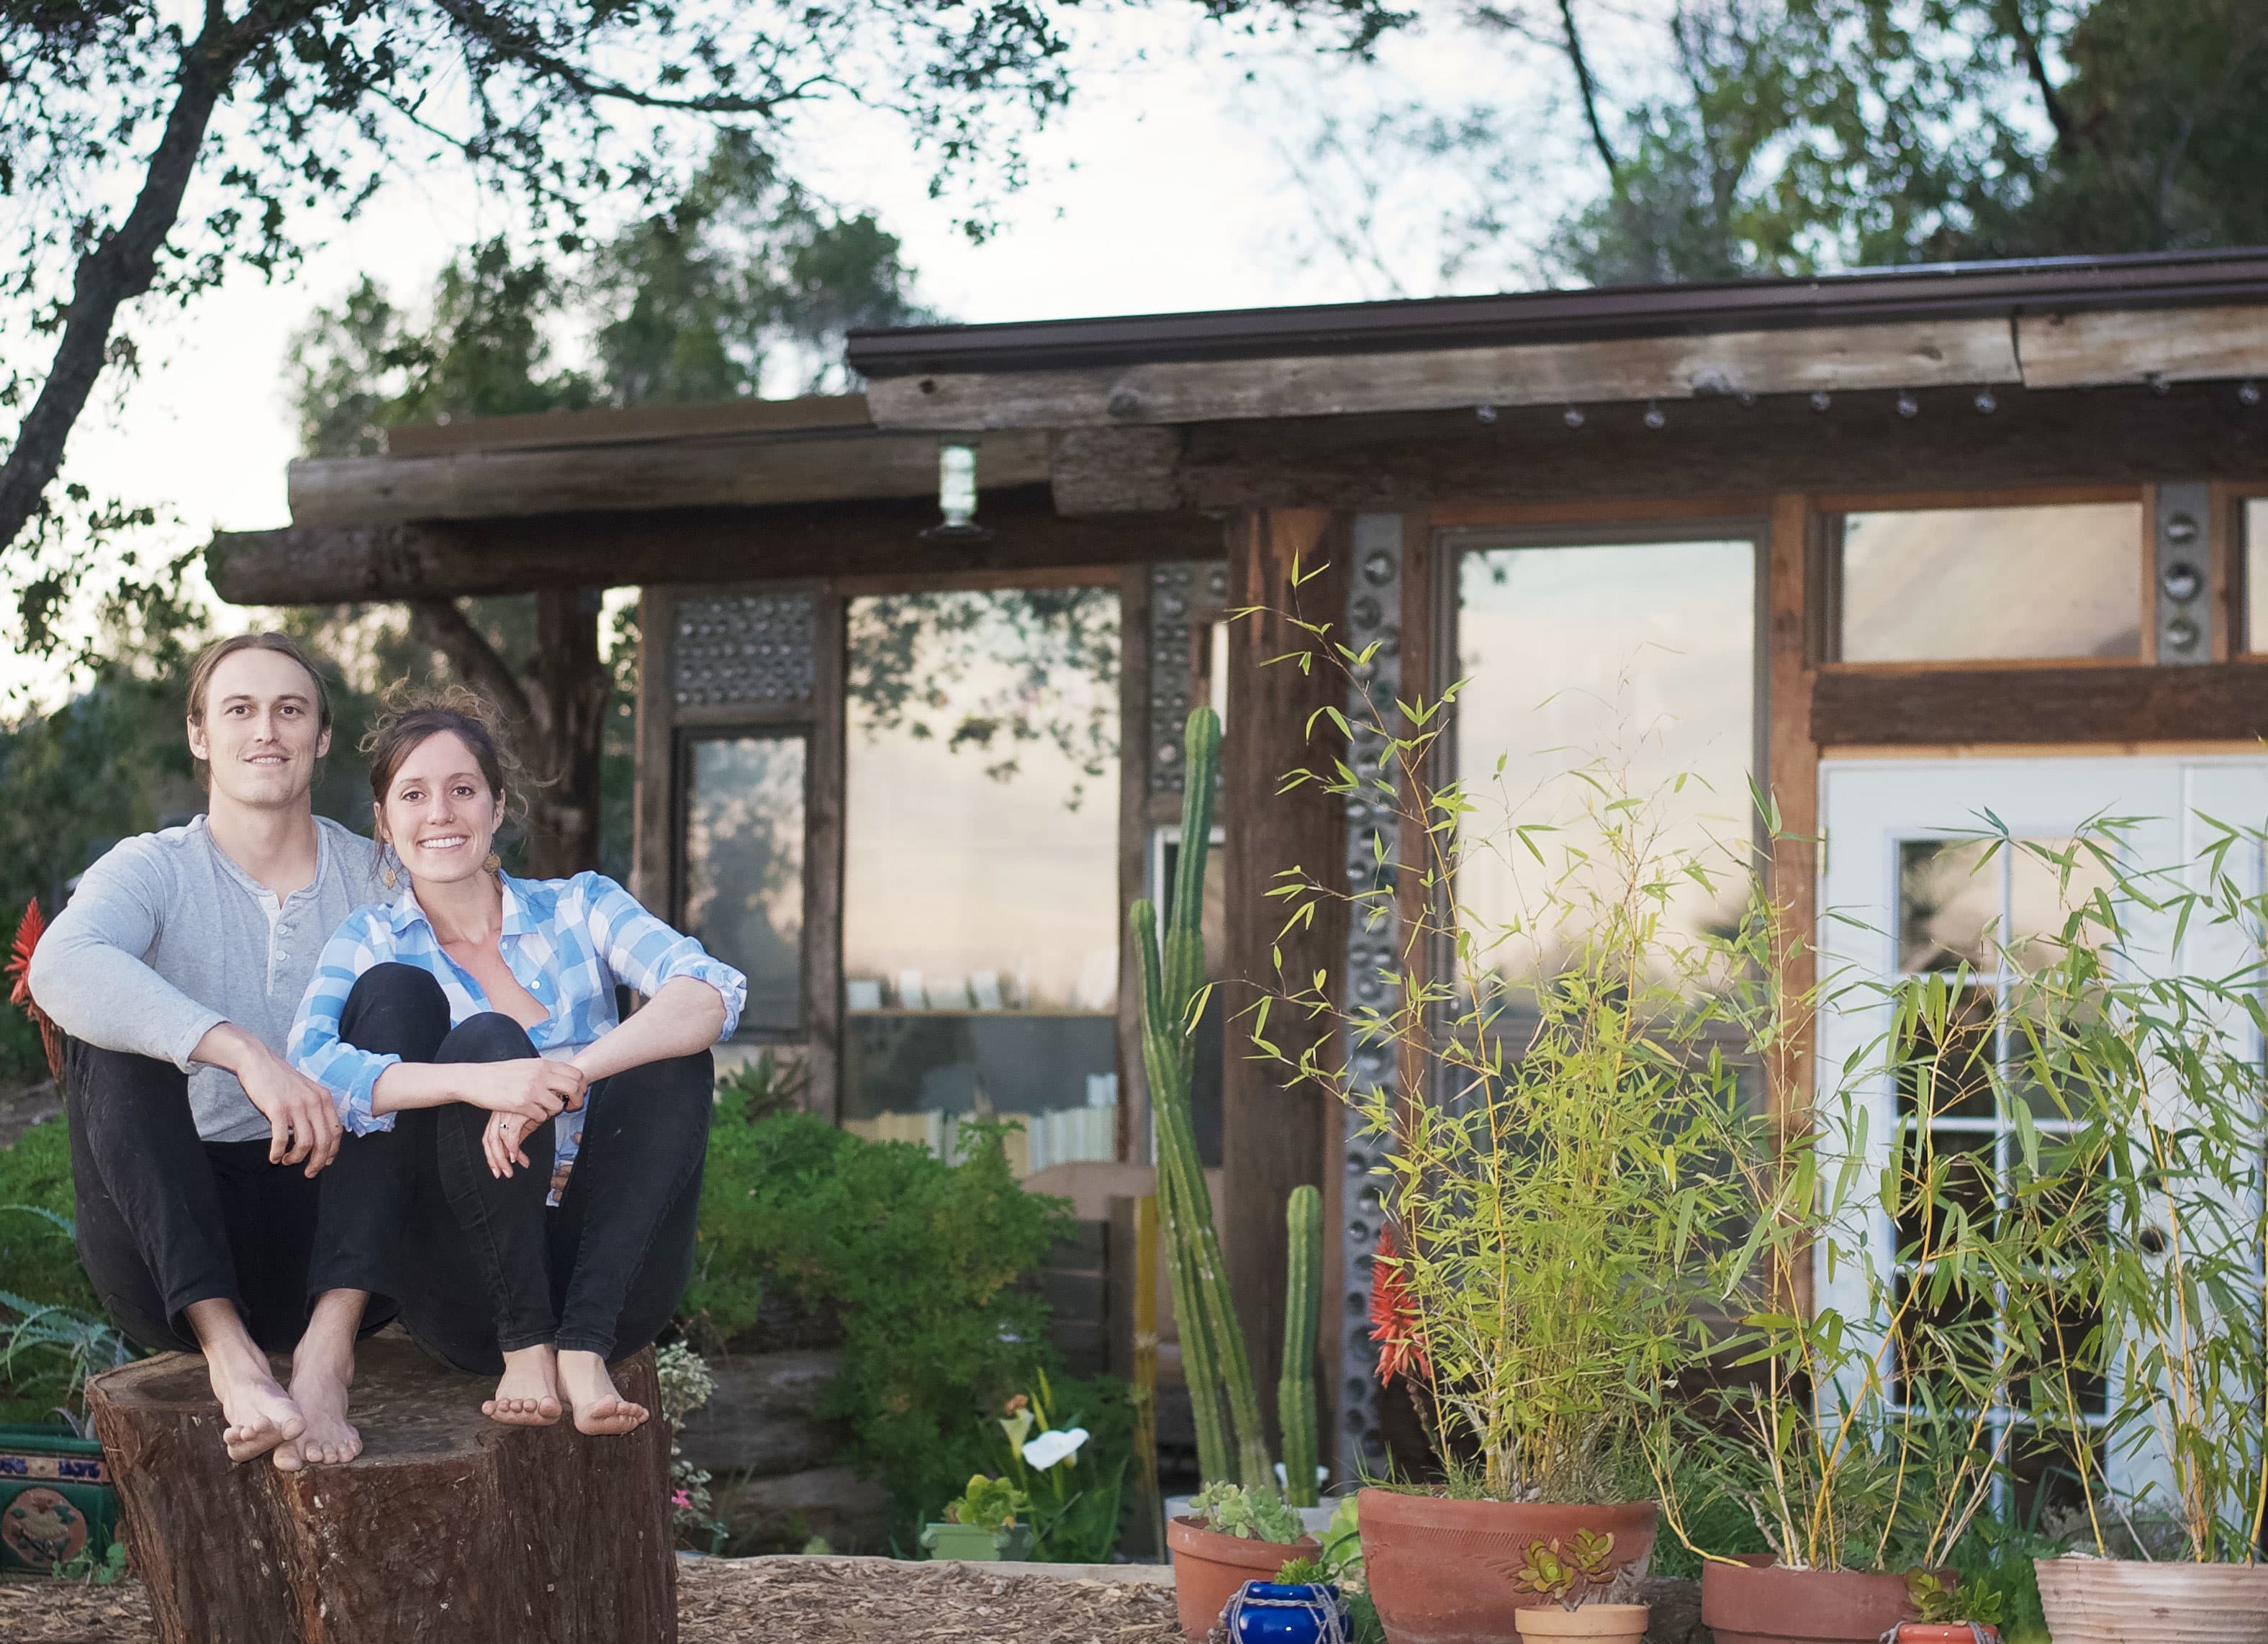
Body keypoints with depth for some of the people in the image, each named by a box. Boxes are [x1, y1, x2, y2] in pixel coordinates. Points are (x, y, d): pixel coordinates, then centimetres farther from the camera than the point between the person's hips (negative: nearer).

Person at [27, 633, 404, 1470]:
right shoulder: (153, 871, 1)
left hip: (339, 1232, 1)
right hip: (175, 1256, -1)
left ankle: (326, 1347, -36)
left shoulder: (376, 880, 11)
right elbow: (62, 968, -23)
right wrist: (244, 1051, -38)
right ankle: (229, 1355, -40)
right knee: (111, 1036, -23)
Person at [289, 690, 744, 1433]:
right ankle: (524, 1348, -26)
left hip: (604, 1274, 2)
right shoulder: (368, 944, 7)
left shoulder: (577, 908, 8)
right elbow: (309, 1067, -16)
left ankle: (583, 1346, -29)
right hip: (469, 1291, -2)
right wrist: (478, 1079, -34)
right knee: (485, 1037, -22)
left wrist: (567, 1074, -30)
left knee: (672, 1048, -19)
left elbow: (713, 994, -12)